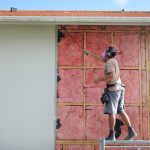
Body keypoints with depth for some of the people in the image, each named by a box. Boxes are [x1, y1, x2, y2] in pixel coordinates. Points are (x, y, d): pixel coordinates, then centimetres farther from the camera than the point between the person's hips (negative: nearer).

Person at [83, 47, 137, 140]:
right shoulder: (113, 60, 18)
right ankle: (131, 132, 8)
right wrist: (88, 52, 37)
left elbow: (111, 76, -22)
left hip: (113, 89, -9)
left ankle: (111, 135, -6)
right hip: (119, 89, 9)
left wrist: (99, 79, -11)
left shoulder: (110, 62, -9)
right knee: (121, 111, 10)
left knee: (111, 112, -7)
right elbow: (100, 58, 30)